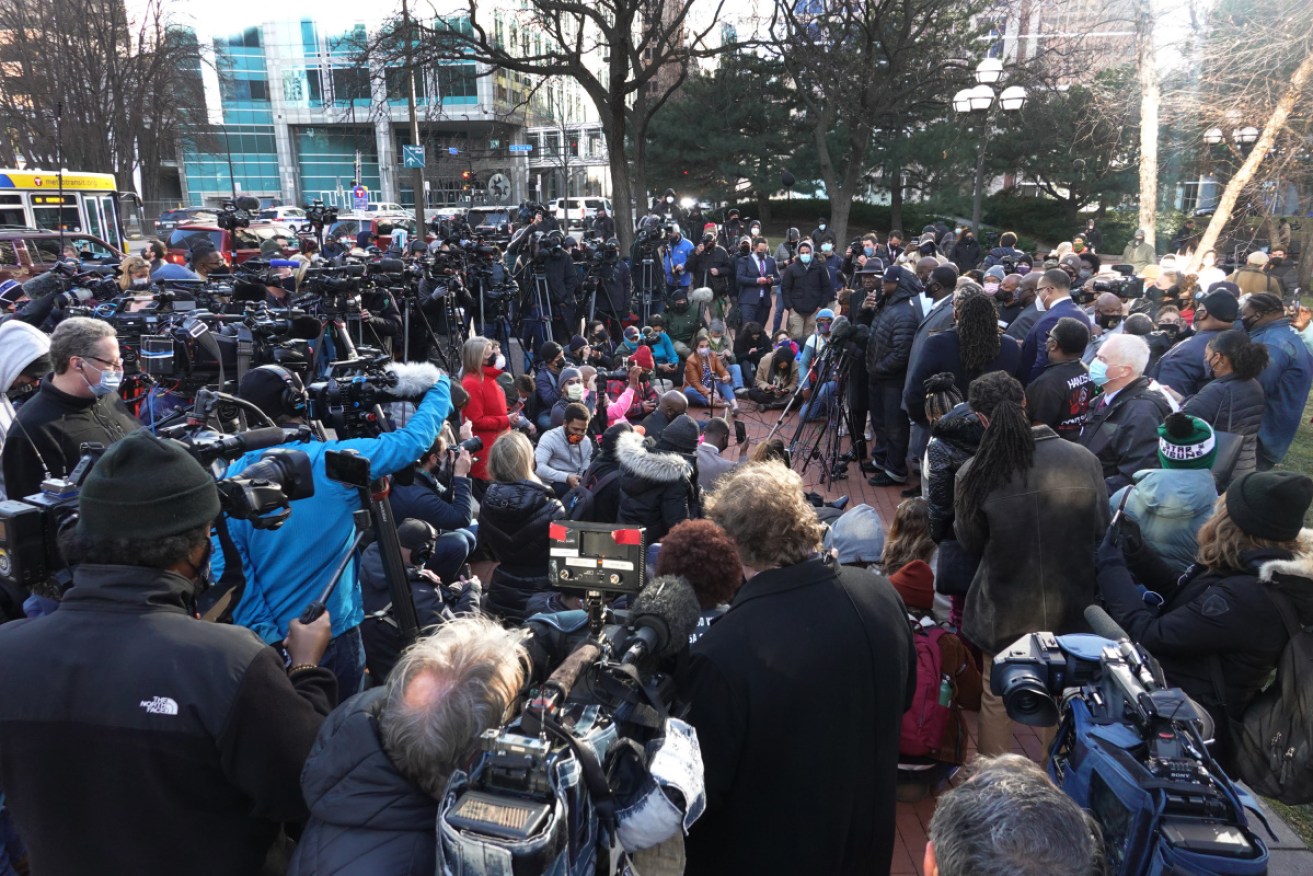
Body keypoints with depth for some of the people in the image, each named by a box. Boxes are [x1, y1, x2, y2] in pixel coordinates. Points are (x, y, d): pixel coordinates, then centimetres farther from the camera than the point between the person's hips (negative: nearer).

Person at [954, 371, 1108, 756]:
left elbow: (971, 544, -6)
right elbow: (1101, 532, -1)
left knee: (996, 700, 20)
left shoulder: (974, 475, -22)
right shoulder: (1084, 460, -16)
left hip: (1005, 612, -2)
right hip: (1071, 606, 3)